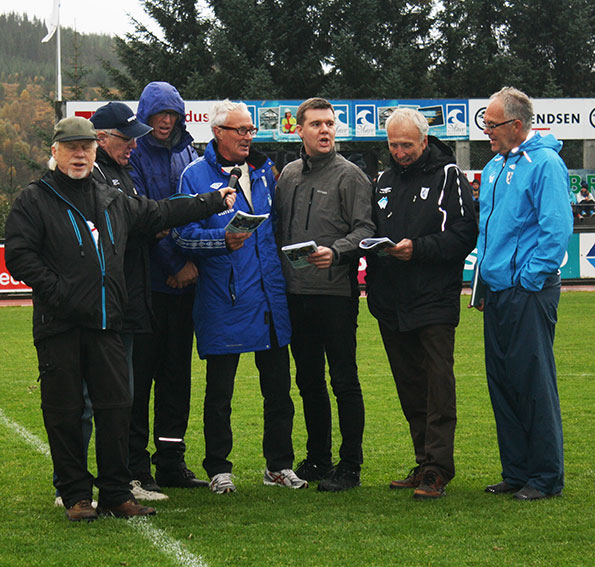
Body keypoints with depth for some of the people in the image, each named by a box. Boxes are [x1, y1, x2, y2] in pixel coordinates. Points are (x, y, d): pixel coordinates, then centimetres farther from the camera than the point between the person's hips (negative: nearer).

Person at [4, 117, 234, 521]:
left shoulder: (114, 201, 18)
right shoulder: (35, 201, 1)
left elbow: (162, 214, 28)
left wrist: (216, 202, 31)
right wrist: (58, 291, -14)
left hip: (106, 324, 4)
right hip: (59, 325, -4)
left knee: (116, 406, 2)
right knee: (65, 411, 0)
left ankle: (116, 493, 9)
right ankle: (76, 495, 10)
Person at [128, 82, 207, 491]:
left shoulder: (188, 155, 13)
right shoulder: (135, 156, -5)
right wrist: (173, 267, -14)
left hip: (183, 282, 6)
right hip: (146, 282, -6)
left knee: (177, 373, 10)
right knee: (140, 373, -3)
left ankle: (171, 462, 17)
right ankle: (136, 467, 2)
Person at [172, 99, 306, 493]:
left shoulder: (264, 170, 14)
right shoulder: (196, 175, -3)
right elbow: (185, 234, -11)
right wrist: (224, 240, -27)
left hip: (270, 296, 5)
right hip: (224, 301, -5)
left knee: (278, 385, 9)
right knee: (220, 389, 3)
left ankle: (280, 464, 20)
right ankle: (219, 469, 13)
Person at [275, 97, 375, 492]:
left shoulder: (350, 175, -3)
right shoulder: (288, 176, 15)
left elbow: (365, 229, -10)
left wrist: (336, 251, -27)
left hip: (336, 292, -6)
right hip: (296, 293, 6)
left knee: (344, 381, -3)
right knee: (308, 381, 13)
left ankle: (350, 465, 2)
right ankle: (318, 458, 23)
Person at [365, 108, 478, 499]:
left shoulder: (448, 175, -3)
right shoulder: (386, 181, 17)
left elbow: (463, 235, -11)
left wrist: (418, 248, -21)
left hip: (435, 304, -7)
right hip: (392, 305, 7)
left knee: (438, 387, -8)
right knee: (411, 390, 11)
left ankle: (437, 470, -8)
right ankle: (424, 464, 18)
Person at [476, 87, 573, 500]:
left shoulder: (544, 163, -10)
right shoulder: (495, 167, 17)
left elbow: (557, 229, -16)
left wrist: (529, 279, -16)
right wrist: (484, 281, 17)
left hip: (529, 293, -9)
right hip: (498, 292, 9)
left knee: (534, 383, -5)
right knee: (502, 383, 10)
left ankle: (546, 477, 3)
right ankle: (516, 471, 19)